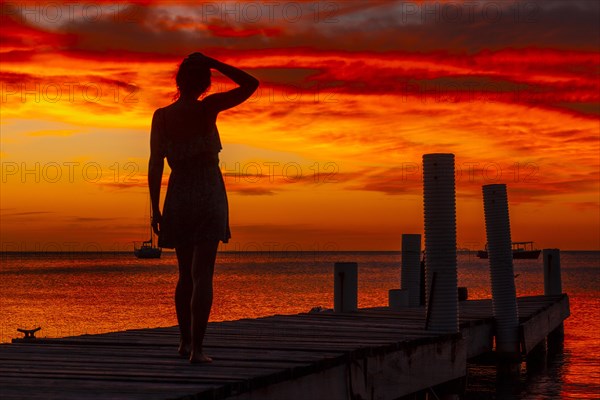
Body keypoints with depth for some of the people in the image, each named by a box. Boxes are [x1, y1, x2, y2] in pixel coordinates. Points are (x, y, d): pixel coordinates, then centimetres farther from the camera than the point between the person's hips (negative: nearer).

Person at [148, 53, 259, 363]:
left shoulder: (161, 116, -2)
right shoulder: (208, 108, -8)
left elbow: (155, 164, -3)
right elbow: (251, 84, -2)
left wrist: (155, 208, 3)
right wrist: (212, 63, -2)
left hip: (178, 197, 3)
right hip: (209, 196, -3)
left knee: (186, 273, 18)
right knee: (203, 274, -5)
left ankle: (185, 340, 25)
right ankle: (196, 348, -10)